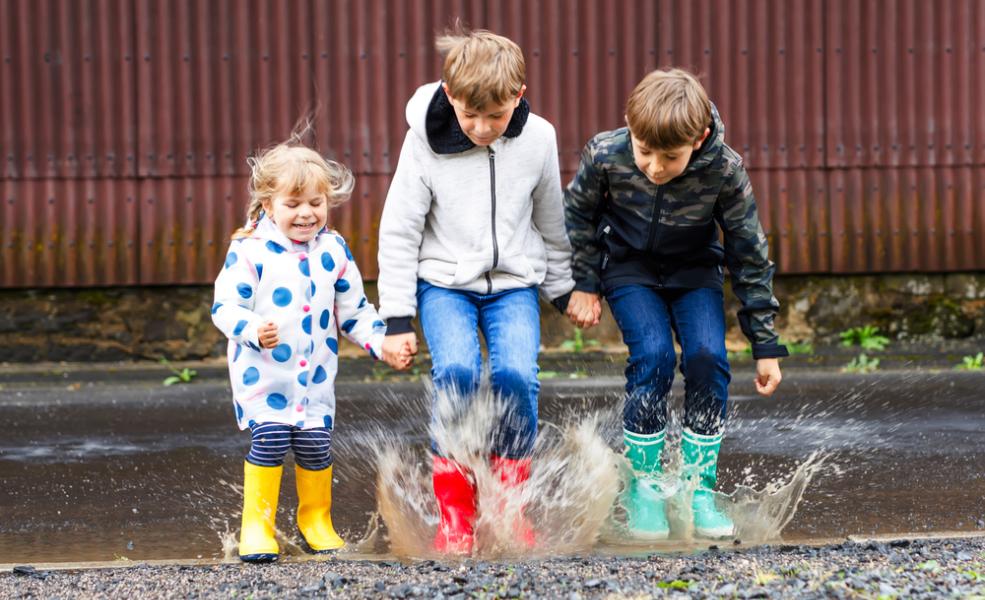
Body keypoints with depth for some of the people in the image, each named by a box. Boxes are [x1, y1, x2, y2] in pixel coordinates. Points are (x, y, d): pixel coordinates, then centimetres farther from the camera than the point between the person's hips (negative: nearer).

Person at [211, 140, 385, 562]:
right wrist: (253, 330, -30)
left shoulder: (333, 251, 5)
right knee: (270, 439, -15)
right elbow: (225, 305, -11)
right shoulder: (249, 251, -10)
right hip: (263, 376, -4)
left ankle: (316, 522, 23)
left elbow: (354, 310, 12)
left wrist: (381, 341, -1)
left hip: (316, 376, 4)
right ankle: (257, 526, -2)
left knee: (316, 444, 2)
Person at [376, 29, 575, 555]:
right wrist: (396, 320, -7)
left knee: (516, 375, -21)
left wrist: (566, 291, 17)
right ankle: (454, 515, -12)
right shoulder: (425, 142, -13)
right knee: (456, 372, -25)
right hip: (444, 282, -1)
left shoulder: (538, 139, -7)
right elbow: (398, 233, -6)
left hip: (514, 284, 1)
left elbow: (551, 221, 9)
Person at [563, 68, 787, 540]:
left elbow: (749, 253, -16)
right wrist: (583, 284, -2)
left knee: (707, 357, -19)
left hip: (694, 271, 1)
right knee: (653, 355, -21)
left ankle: (699, 489, -3)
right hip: (629, 267, -1)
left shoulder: (724, 169, -28)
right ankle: (642, 488, -6)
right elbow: (578, 216, -4)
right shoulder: (605, 155, -28)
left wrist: (766, 345, -12)